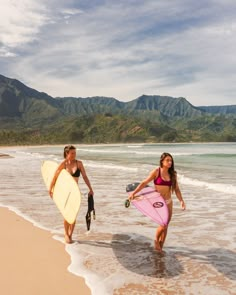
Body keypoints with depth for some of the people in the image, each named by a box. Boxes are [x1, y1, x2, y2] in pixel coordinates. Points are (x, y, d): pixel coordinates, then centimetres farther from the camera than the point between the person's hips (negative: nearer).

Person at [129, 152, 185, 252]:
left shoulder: (173, 174, 3)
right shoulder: (156, 172, -8)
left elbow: (177, 189, 6)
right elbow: (144, 183, -7)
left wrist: (181, 201, -7)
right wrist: (133, 193, -11)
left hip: (168, 202, 4)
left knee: (165, 227, 9)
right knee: (163, 225, -12)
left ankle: (160, 248, 25)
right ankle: (156, 240, 19)